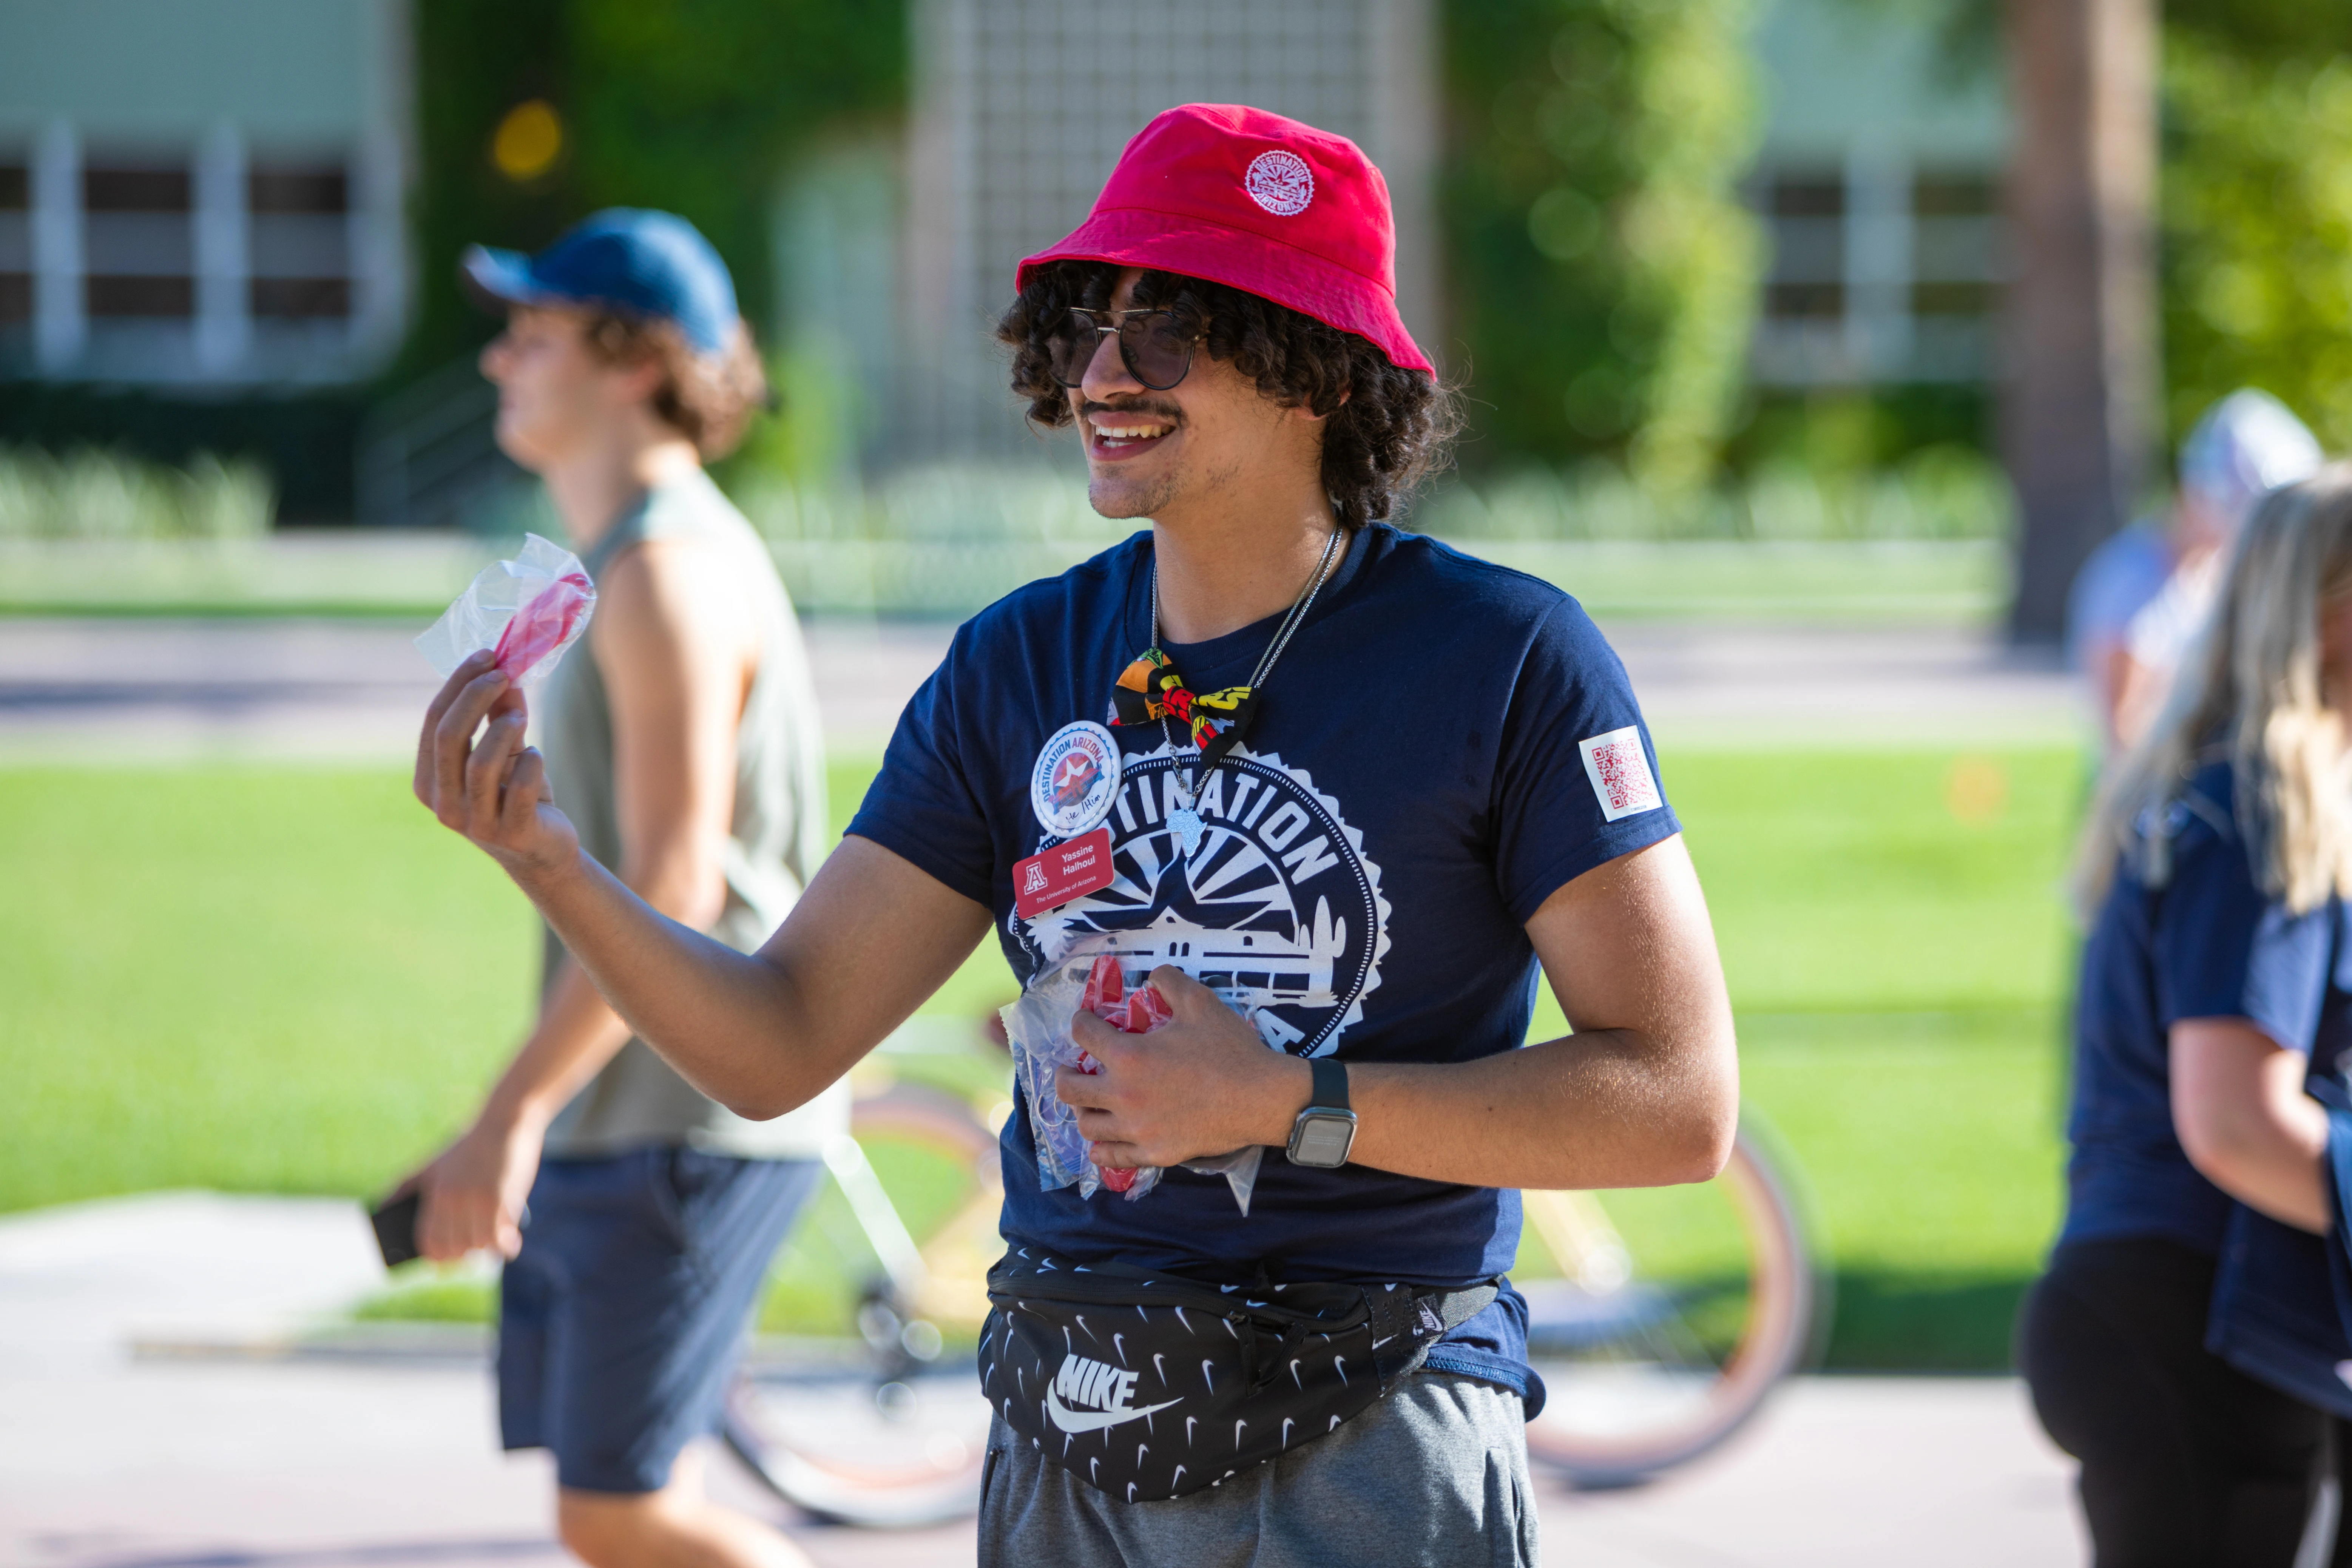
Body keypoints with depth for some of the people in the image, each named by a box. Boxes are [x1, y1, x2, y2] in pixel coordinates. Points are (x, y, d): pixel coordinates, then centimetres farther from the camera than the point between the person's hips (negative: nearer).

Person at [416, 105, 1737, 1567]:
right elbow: (780, 1043, 5)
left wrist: (1286, 1102, -17)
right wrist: (548, 858, -12)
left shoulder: (1505, 657, -9)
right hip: (1070, 1447, 5)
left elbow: (1679, 1106, -12)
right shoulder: (1021, 665, 6)